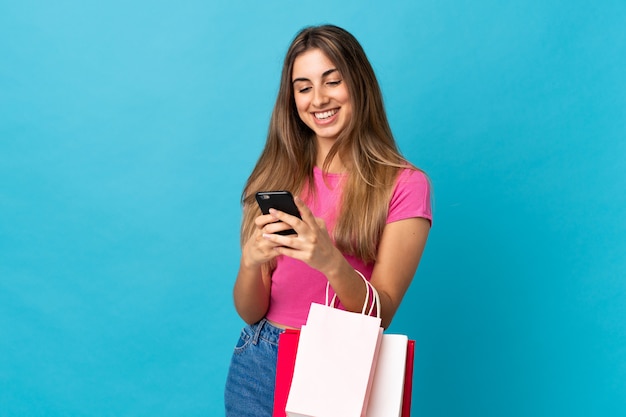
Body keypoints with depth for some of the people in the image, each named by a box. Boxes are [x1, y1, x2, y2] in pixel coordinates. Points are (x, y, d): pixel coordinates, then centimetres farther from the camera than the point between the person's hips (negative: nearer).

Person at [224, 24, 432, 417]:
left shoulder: (404, 186, -9)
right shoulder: (275, 177, 0)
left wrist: (332, 263, -30)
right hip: (259, 367, 3)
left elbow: (381, 315, -12)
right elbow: (250, 312, -1)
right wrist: (250, 260, -22)